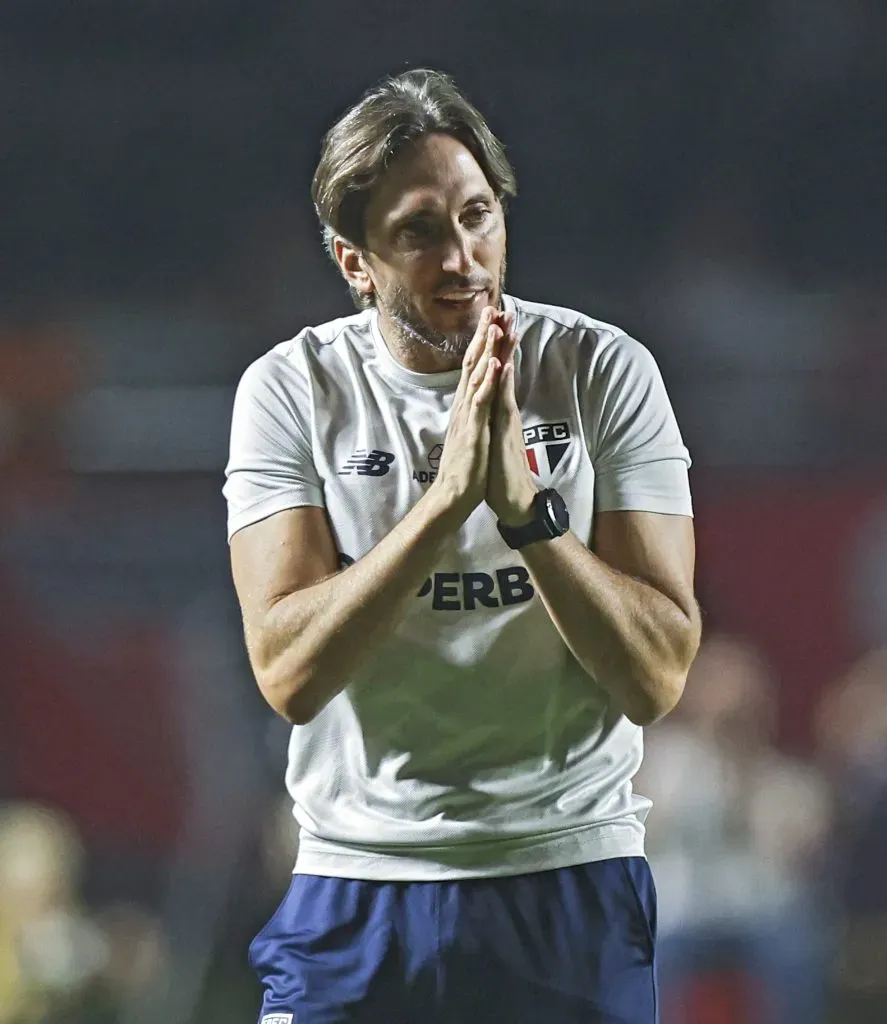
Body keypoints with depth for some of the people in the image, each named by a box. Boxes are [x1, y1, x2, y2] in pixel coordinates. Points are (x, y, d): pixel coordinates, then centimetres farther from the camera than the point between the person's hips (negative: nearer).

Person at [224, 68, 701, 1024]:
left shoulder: (604, 371, -2)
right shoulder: (290, 390, -2)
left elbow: (656, 677, -9)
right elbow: (288, 673, -14)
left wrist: (525, 502, -21)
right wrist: (449, 495, -22)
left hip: (572, 877, 0)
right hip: (357, 887, 0)